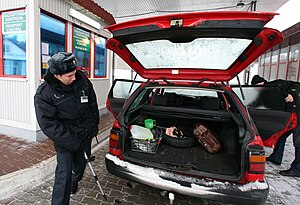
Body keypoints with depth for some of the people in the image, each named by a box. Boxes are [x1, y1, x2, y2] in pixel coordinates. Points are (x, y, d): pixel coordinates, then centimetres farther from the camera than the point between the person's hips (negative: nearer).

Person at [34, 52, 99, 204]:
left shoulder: (82, 80, -8)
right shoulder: (44, 94, -20)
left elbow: (93, 104, 3)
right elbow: (49, 125, -18)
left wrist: (93, 127, 2)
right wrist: (71, 141, -21)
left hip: (86, 134, 5)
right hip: (64, 139, -4)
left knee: (80, 164, 22)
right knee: (64, 172, -3)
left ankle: (74, 182, 54)